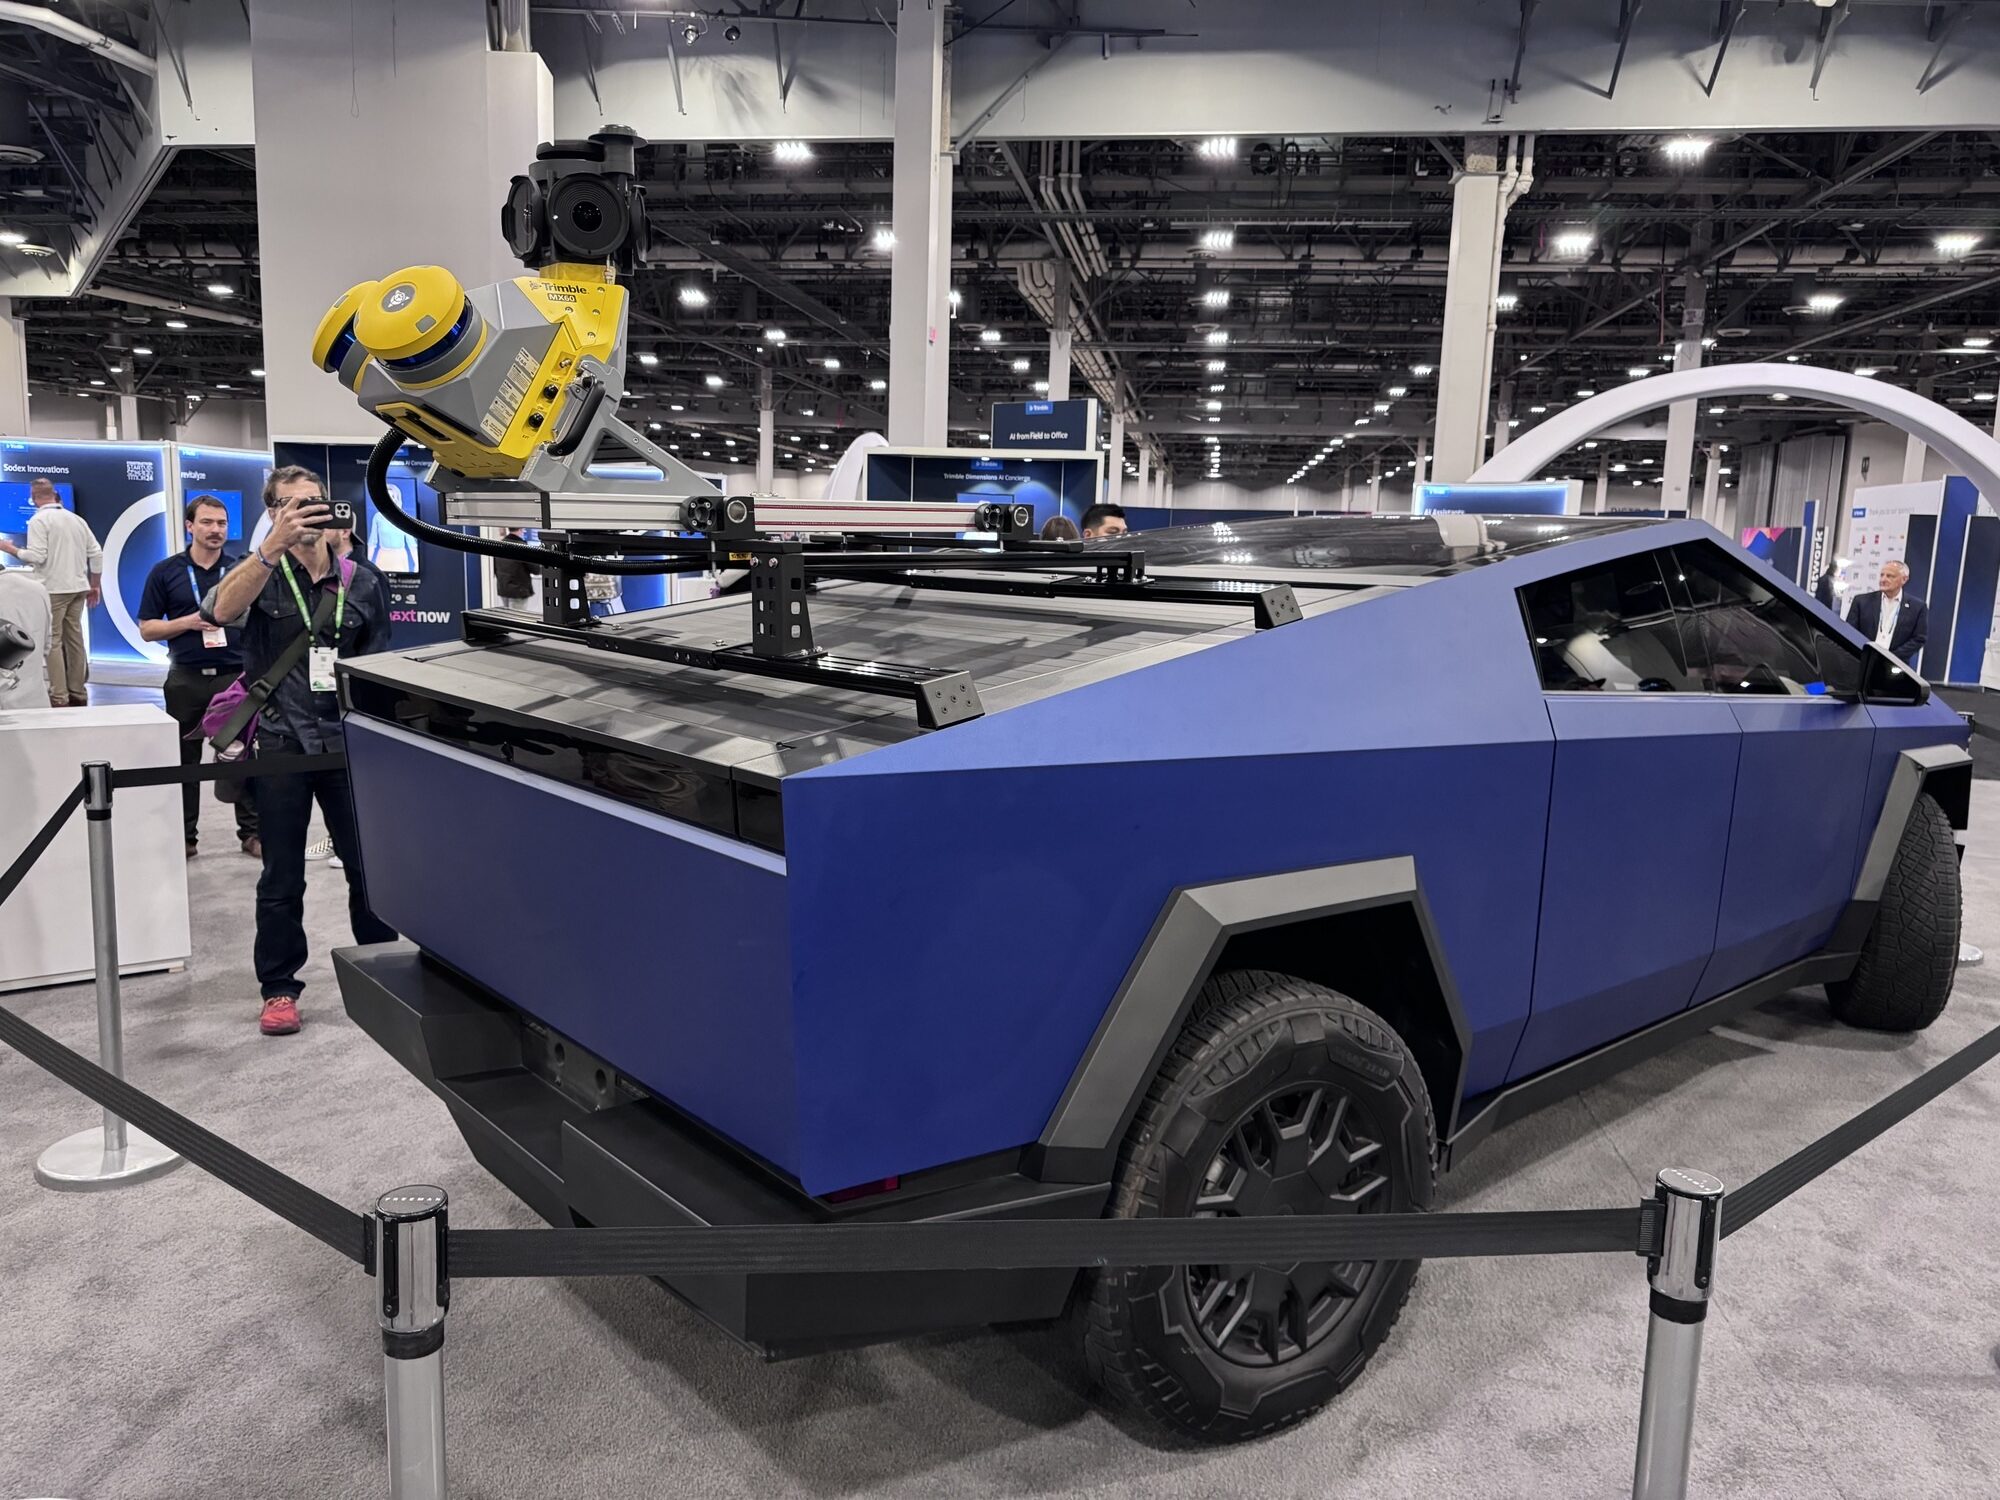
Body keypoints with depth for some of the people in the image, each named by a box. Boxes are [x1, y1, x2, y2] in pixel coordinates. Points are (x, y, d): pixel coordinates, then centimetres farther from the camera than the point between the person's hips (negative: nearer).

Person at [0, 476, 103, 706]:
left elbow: (37, 557, -15)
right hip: (77, 587, 6)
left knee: (52, 641, -4)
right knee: (74, 638, 11)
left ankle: (58, 698, -7)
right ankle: (78, 693, 13)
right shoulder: (77, 519, 11)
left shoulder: (39, 520, -7)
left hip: (53, 588, -6)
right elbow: (96, 554, 10)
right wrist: (94, 585, 18)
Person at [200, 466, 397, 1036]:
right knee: (282, 877, 7)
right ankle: (279, 989, 18)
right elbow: (223, 609, -23)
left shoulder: (360, 584, 7)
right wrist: (274, 545, -35)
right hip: (280, 744, -1)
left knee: (369, 866, 6)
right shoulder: (262, 573, 1)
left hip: (348, 744, 2)